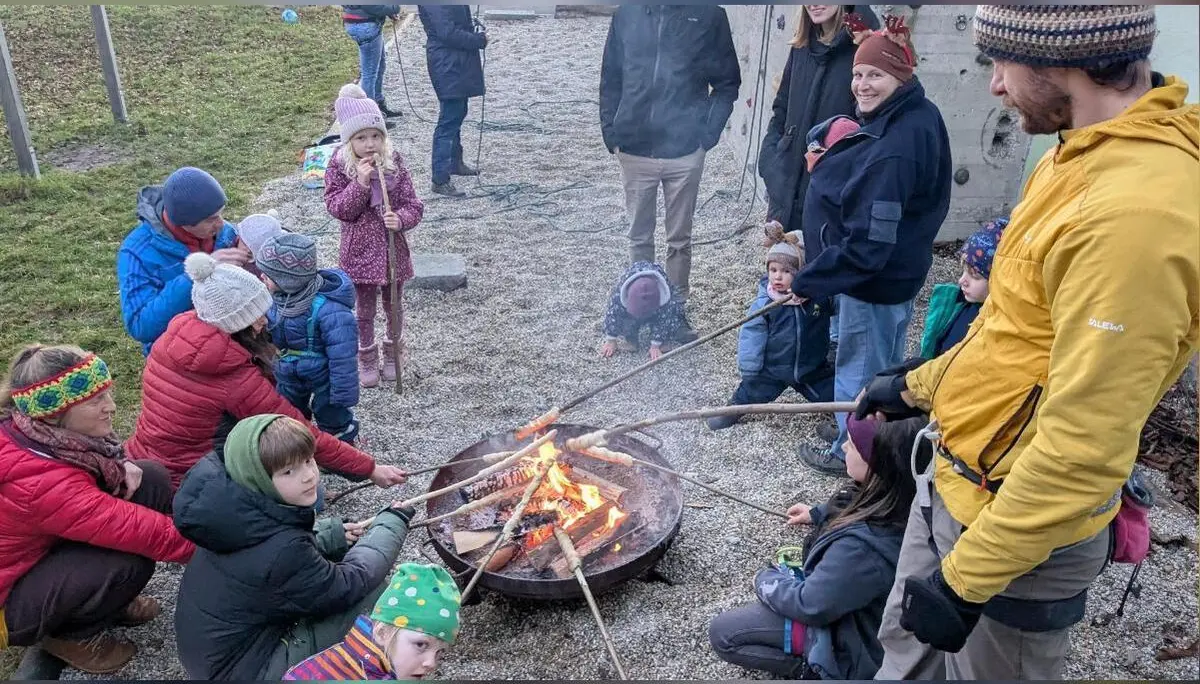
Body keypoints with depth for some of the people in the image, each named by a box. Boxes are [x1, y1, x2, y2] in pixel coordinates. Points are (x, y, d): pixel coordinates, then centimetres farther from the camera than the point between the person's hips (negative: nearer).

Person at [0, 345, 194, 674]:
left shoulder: (37, 432, -15)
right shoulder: (40, 482, -38)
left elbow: (91, 458, 7)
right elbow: (139, 530, -35)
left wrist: (120, 467, -15)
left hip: (42, 546, 8)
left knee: (150, 479, -9)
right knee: (130, 561, -31)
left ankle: (102, 598, 9)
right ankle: (72, 634, 1)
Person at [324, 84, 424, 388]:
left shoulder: (394, 163, -8)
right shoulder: (339, 167, -11)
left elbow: (414, 205, -7)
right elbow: (338, 209, -17)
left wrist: (401, 219, -28)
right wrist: (360, 183, -28)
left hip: (393, 249, 1)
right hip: (360, 250, -1)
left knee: (393, 306, 19)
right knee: (364, 310, 13)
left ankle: (393, 352, 42)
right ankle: (367, 359, 33)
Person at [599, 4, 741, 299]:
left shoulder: (709, 15, -4)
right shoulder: (626, 13, 2)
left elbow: (727, 83, 1)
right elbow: (610, 80, 8)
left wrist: (708, 133, -7)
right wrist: (611, 133, 1)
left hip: (685, 151, -2)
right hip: (634, 150, 2)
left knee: (679, 237, 10)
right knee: (638, 235, 13)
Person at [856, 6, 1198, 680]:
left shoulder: (1136, 213, -31)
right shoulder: (1086, 154, 1)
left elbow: (1082, 453, -29)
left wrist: (964, 579, -21)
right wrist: (920, 383, 21)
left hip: (1020, 528, -8)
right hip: (955, 483, 8)